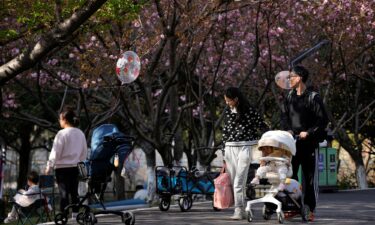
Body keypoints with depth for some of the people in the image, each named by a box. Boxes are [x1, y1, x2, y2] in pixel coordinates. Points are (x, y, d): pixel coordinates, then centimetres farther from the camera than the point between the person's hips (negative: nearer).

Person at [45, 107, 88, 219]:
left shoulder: (62, 134, -14)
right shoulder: (80, 134, 5)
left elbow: (55, 152, -10)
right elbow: (84, 153, 12)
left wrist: (49, 166, 0)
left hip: (62, 167, -6)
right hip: (74, 168, 6)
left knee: (63, 193, -3)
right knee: (74, 193, 12)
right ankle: (75, 215, 17)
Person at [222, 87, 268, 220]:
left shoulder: (249, 111, -6)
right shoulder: (227, 112, 11)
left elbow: (262, 127, 0)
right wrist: (224, 154, 17)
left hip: (245, 147, -5)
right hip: (230, 148, 5)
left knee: (239, 181, -12)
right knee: (233, 182, 3)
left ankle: (239, 211, -12)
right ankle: (240, 210, 8)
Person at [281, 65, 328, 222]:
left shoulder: (313, 98, -6)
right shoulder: (289, 97, 10)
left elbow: (323, 120, -8)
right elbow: (284, 116, 14)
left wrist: (308, 133, -17)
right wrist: (287, 130, -5)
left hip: (309, 143, -5)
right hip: (292, 142, 5)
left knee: (310, 178, 0)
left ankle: (310, 209, 5)